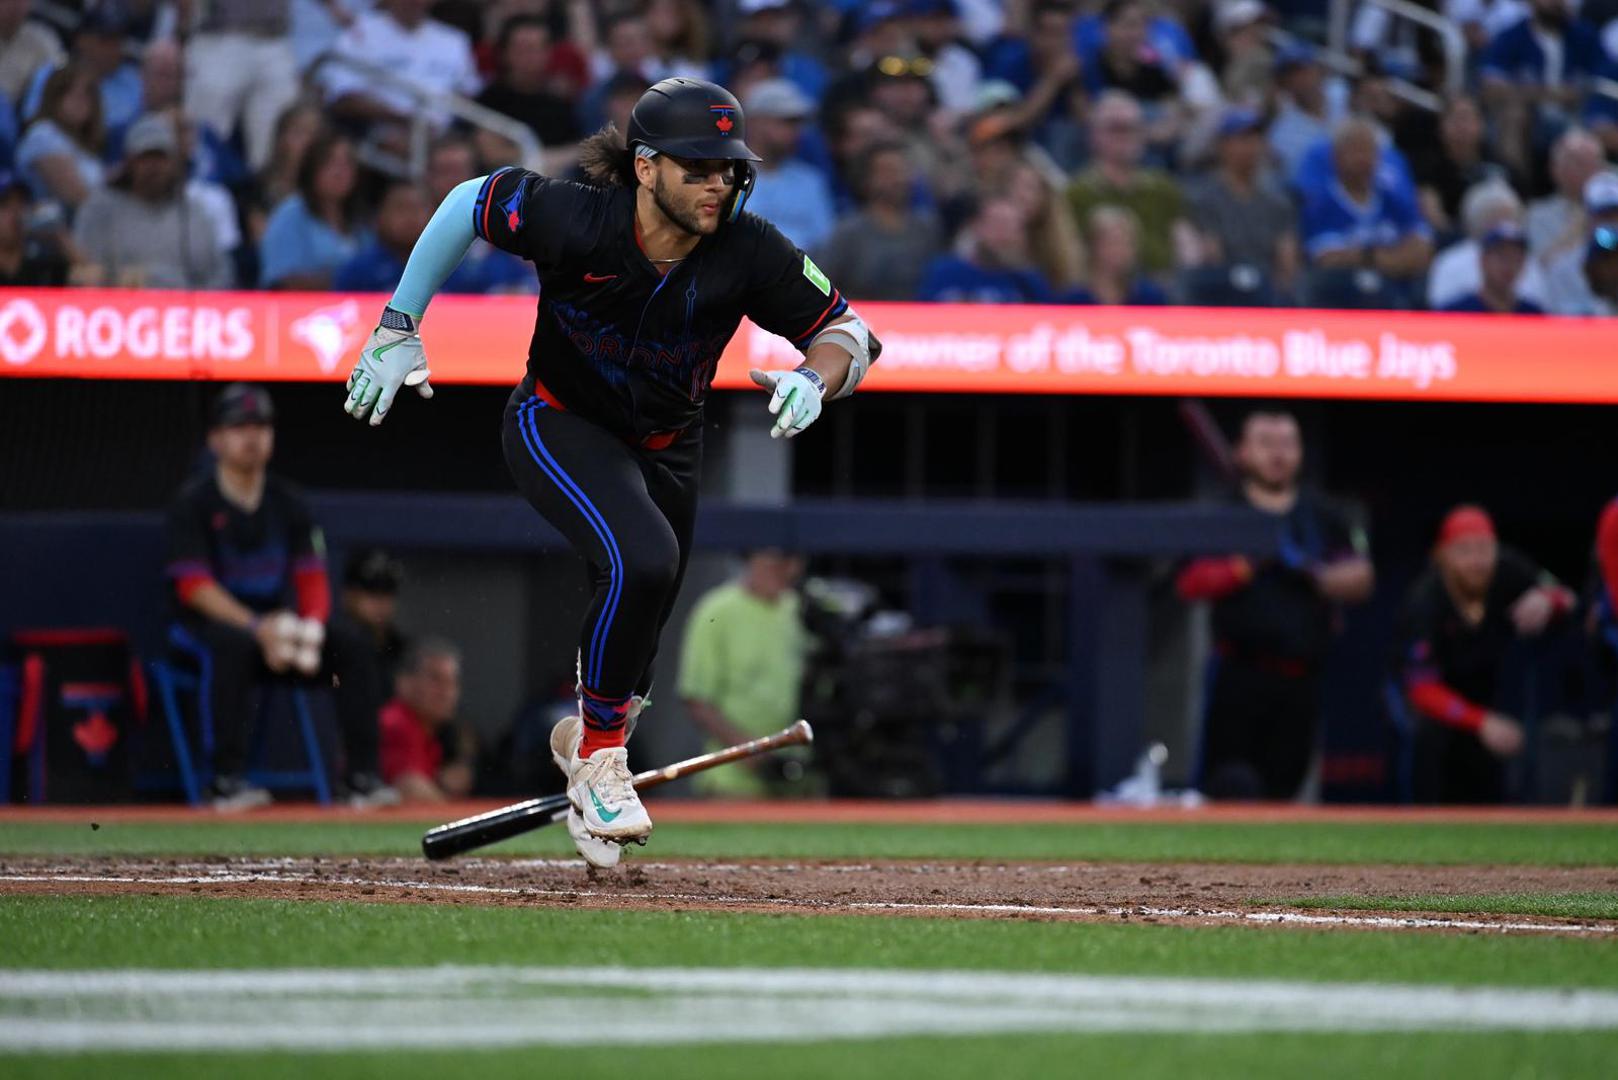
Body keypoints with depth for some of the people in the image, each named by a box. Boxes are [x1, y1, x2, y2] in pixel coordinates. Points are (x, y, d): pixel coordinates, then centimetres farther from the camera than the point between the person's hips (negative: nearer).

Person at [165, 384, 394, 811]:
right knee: (237, 646, -39)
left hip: (277, 620, 5)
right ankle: (229, 779, -40)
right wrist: (257, 628, -27)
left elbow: (312, 578, 6)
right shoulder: (194, 503, -6)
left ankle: (362, 776, -20)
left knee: (350, 647, -17)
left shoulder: (287, 502, 9)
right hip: (214, 619, -5)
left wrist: (312, 625, -17)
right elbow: (194, 587, -15)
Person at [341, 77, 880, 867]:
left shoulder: (749, 254, -22)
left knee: (635, 654, 12)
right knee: (642, 562, -31)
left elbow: (849, 330, -12)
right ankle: (598, 758, -12)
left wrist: (814, 379, -35)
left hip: (667, 448, 4)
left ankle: (587, 736, 47)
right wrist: (398, 328, -10)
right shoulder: (575, 221, -28)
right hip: (560, 426, -4)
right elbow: (468, 202, -11)